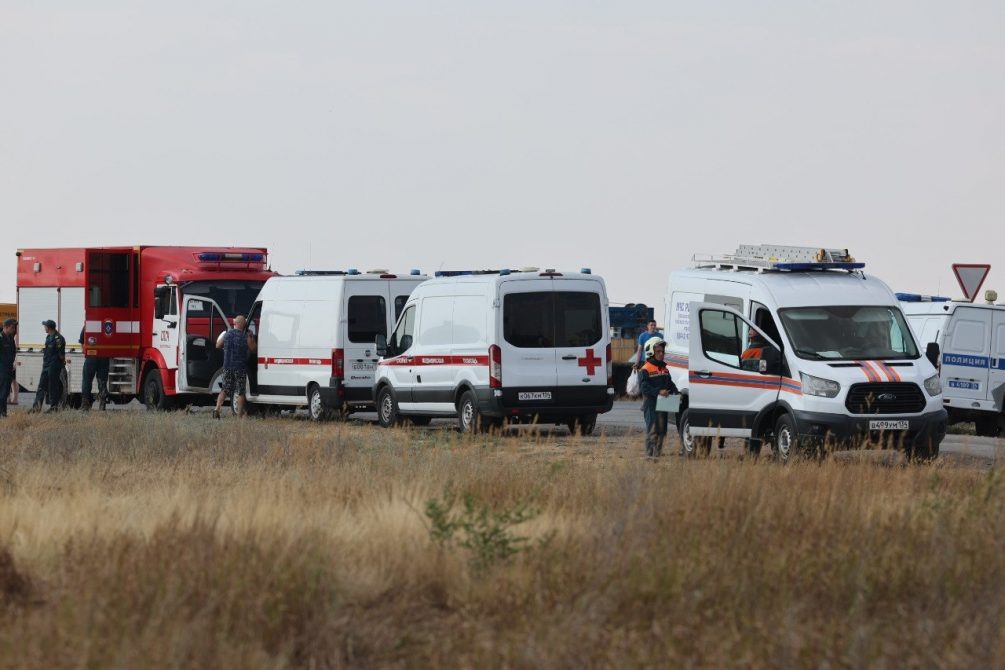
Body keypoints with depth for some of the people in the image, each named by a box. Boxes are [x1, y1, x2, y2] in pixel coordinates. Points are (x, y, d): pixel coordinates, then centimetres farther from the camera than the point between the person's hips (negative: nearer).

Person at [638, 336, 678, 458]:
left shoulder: (665, 369, 16)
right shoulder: (645, 370, -9)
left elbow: (670, 384, 20)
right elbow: (643, 386, -18)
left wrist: (675, 392, -1)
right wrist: (658, 392, -26)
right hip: (651, 404, -8)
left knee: (662, 429, 11)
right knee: (652, 429, -8)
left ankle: (658, 452, 19)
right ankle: (650, 453, -6)